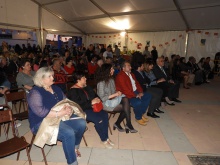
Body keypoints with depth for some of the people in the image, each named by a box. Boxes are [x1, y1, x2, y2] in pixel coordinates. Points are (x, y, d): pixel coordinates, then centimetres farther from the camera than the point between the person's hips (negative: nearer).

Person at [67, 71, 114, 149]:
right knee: (99, 120, -25)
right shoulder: (73, 91, -11)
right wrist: (91, 103, -22)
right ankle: (103, 140, -4)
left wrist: (97, 99, -1)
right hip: (82, 111, -7)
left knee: (105, 115, -17)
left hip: (91, 107, 8)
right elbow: (77, 105, -21)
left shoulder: (86, 87, 14)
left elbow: (94, 95, 23)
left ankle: (106, 137, -5)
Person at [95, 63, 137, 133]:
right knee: (126, 107, -19)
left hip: (113, 99, 7)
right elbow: (102, 98, -17)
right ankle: (128, 125, -2)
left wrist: (117, 93, -4)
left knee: (125, 99, -21)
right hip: (106, 103, -7)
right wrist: (115, 95, -18)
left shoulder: (111, 79, 9)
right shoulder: (101, 83, -16)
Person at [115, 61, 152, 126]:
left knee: (148, 96, 3)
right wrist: (135, 95, -20)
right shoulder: (120, 76, -17)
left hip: (135, 92, 10)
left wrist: (140, 92, -1)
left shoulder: (131, 74, 13)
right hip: (127, 95, -10)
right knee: (138, 102, -32)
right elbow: (125, 89, -23)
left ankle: (141, 114, 13)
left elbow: (137, 83, 17)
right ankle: (138, 118, -2)